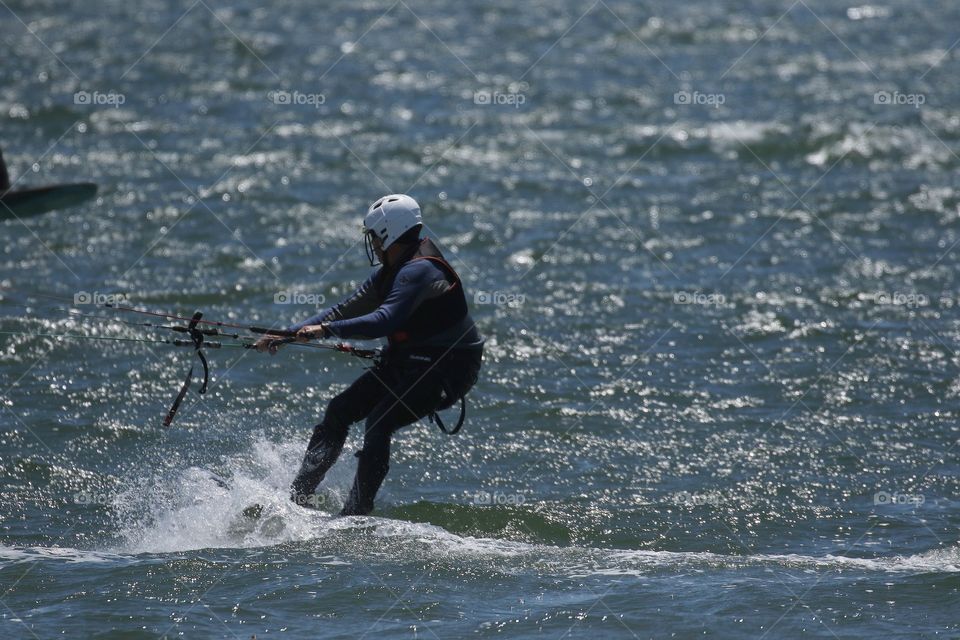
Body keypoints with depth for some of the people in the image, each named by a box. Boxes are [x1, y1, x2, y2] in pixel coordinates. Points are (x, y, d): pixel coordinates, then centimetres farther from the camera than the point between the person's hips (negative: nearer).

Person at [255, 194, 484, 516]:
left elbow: (384, 320, -35)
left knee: (378, 424, -25)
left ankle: (355, 516, -21)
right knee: (339, 411, 4)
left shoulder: (417, 271, -21)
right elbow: (346, 309, 14)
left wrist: (326, 329, -39)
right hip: (406, 363, 10)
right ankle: (297, 497, 8)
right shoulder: (390, 272, 10)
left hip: (448, 370, -10)